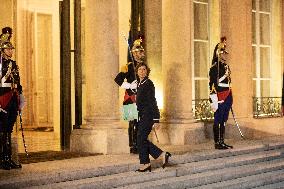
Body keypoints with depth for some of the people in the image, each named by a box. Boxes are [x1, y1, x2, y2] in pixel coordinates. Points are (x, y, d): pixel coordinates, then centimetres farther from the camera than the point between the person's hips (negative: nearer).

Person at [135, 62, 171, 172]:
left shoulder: (148, 84, -11)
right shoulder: (139, 84, 15)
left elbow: (152, 102, -15)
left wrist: (155, 119, -18)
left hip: (148, 115, -9)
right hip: (143, 115, 9)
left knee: (141, 138, -7)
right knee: (142, 139, 8)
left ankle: (145, 163, 1)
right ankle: (162, 154, 13)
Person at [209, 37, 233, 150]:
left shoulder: (226, 66, 16)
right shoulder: (214, 67, -10)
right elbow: (212, 84, -15)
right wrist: (214, 101, -19)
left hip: (228, 97, 8)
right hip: (220, 98, -8)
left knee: (223, 121, 11)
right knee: (218, 121, -3)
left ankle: (222, 142, 17)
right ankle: (217, 143, 2)